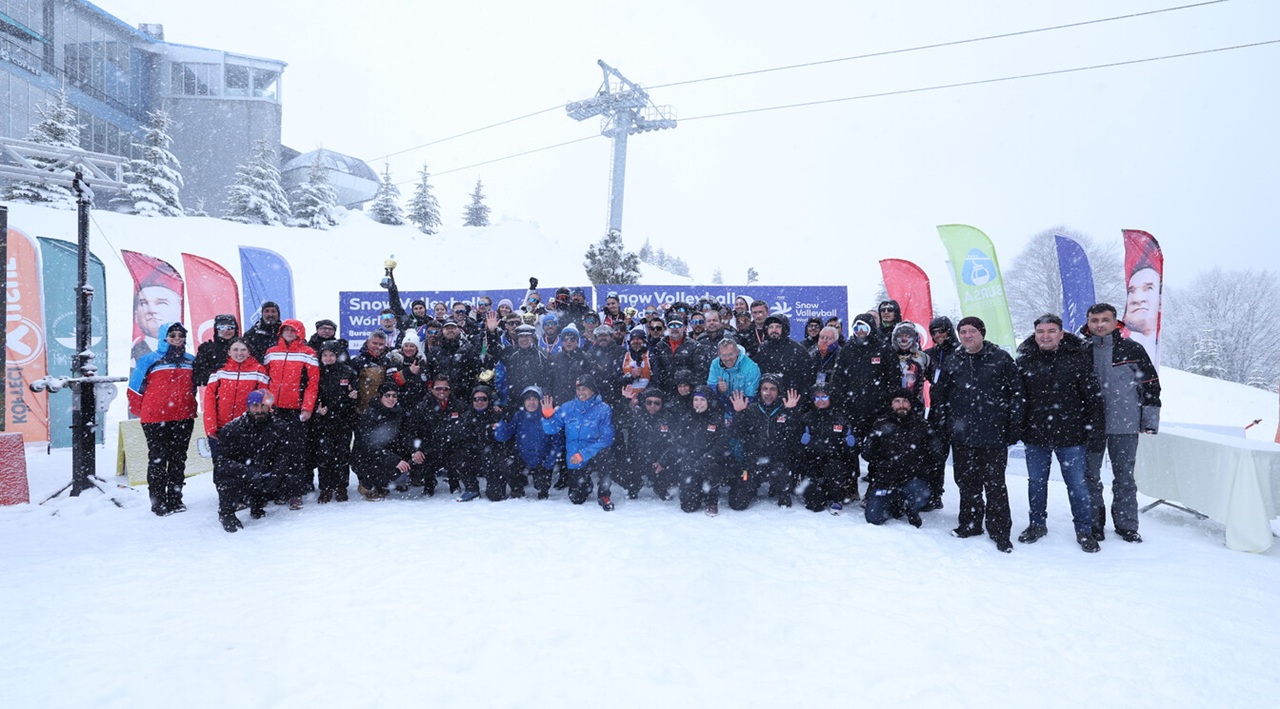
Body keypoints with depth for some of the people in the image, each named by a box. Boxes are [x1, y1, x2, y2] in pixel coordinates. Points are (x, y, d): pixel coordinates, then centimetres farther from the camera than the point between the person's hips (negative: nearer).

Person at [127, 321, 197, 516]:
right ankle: (158, 501, 8)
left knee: (179, 459, 9)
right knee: (158, 459, 2)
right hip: (156, 419, -4)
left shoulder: (191, 361, 11)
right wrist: (141, 412, 4)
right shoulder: (150, 360, -1)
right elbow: (135, 387, 1)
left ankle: (175, 498, 18)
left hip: (184, 418, 4)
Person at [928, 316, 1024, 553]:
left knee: (994, 484, 2)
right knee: (966, 482, 12)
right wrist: (940, 427, 9)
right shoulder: (953, 363, 9)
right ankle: (970, 523, 26)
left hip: (993, 436, -4)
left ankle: (999, 531, 12)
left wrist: (1014, 427, -5)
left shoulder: (1001, 359, -1)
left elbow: (1016, 393, -1)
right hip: (962, 436, 4)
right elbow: (940, 397, 14)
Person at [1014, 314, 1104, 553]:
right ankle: (1037, 524, 30)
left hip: (1070, 435, -2)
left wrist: (1096, 428, -5)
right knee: (1036, 482, 14)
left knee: (1078, 485, 5)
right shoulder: (1025, 361, 2)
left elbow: (1093, 396, -2)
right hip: (1035, 434, 2)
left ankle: (1084, 530, 20)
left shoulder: (1078, 358, -4)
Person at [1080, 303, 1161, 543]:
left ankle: (1127, 524, 21)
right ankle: (1093, 524, 19)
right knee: (1090, 476, 7)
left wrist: (1150, 421, 1)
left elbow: (1150, 385, 4)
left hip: (1125, 425, -1)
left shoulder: (1132, 349, 1)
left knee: (1125, 477, 9)